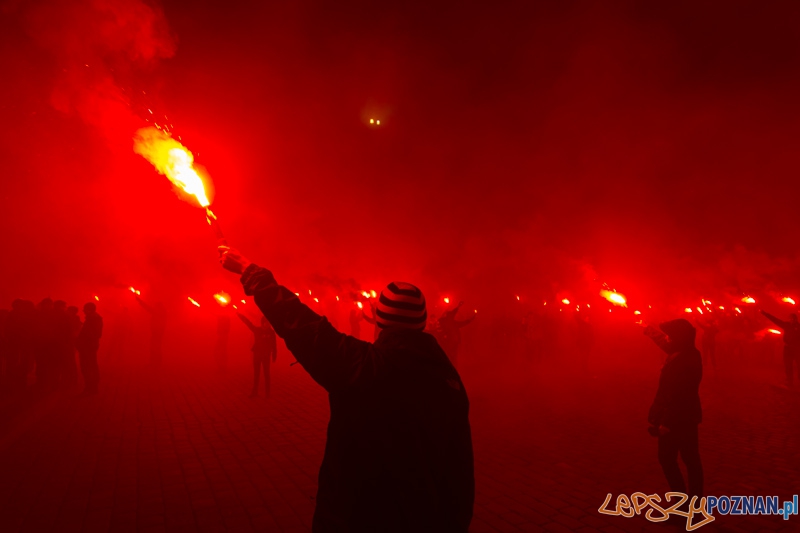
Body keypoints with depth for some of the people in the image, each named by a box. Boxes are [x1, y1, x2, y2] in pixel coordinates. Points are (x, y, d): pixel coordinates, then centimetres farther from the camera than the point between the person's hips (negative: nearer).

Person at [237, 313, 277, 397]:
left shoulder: (271, 332, -8)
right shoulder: (257, 329, -6)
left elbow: (274, 345, -4)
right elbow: (247, 322, -10)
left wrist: (274, 355, -4)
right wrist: (238, 313, -16)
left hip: (266, 355, -1)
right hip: (257, 354, 2)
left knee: (266, 373, 6)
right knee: (256, 373, 9)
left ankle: (268, 391, 16)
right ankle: (255, 391, 17)